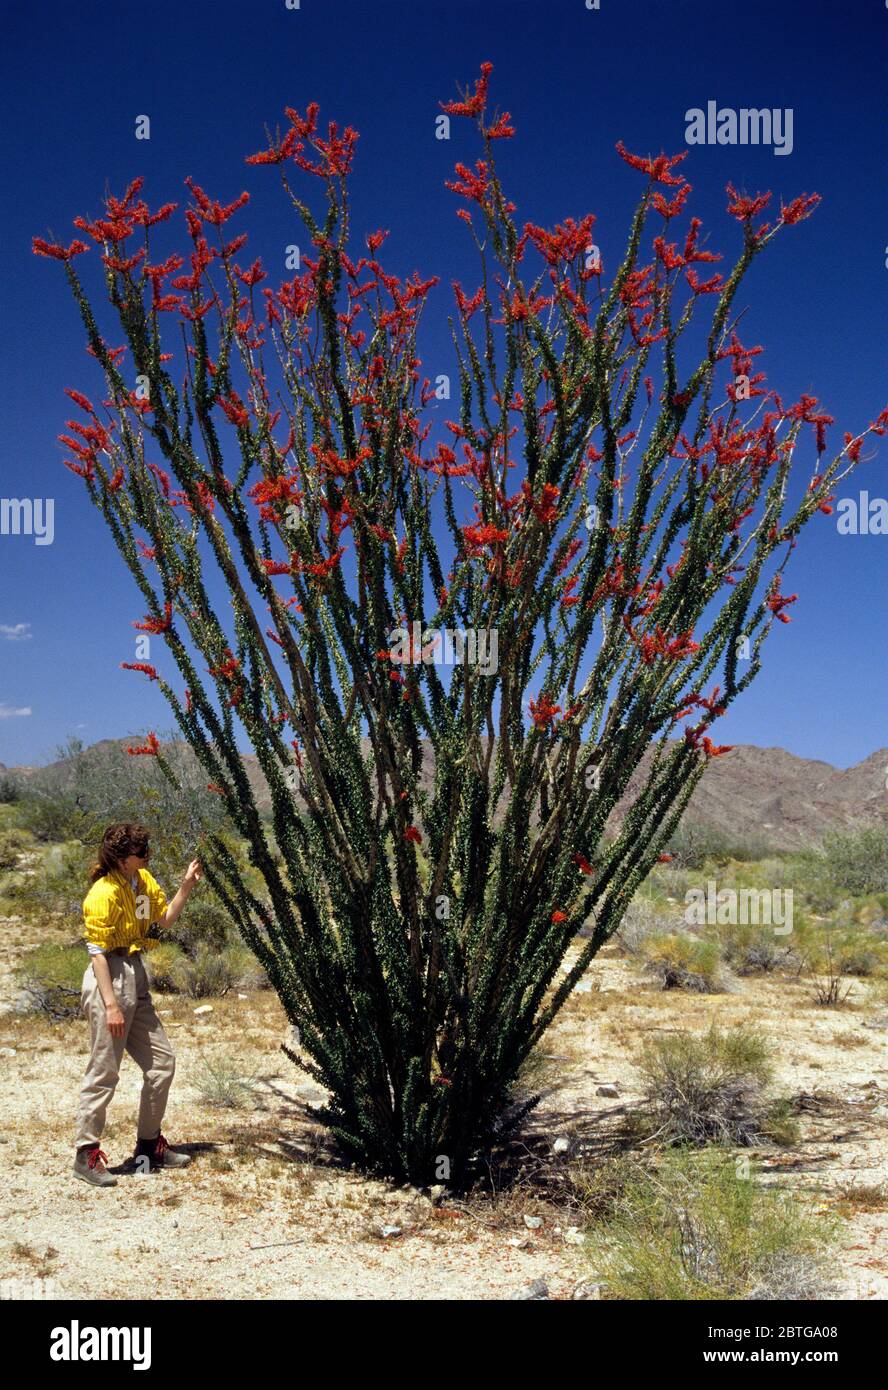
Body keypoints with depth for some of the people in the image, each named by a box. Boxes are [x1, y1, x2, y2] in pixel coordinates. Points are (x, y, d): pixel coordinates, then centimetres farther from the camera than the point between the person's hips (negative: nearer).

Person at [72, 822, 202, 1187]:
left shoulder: (144, 880, 8)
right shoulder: (104, 894, -17)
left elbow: (165, 918, 15)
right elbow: (97, 953, -19)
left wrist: (186, 886, 2)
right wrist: (111, 1005, -23)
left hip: (136, 979, 9)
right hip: (110, 981, -9)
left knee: (162, 1063, 12)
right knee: (104, 1072, -4)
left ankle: (149, 1145, 24)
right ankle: (86, 1155, 7)